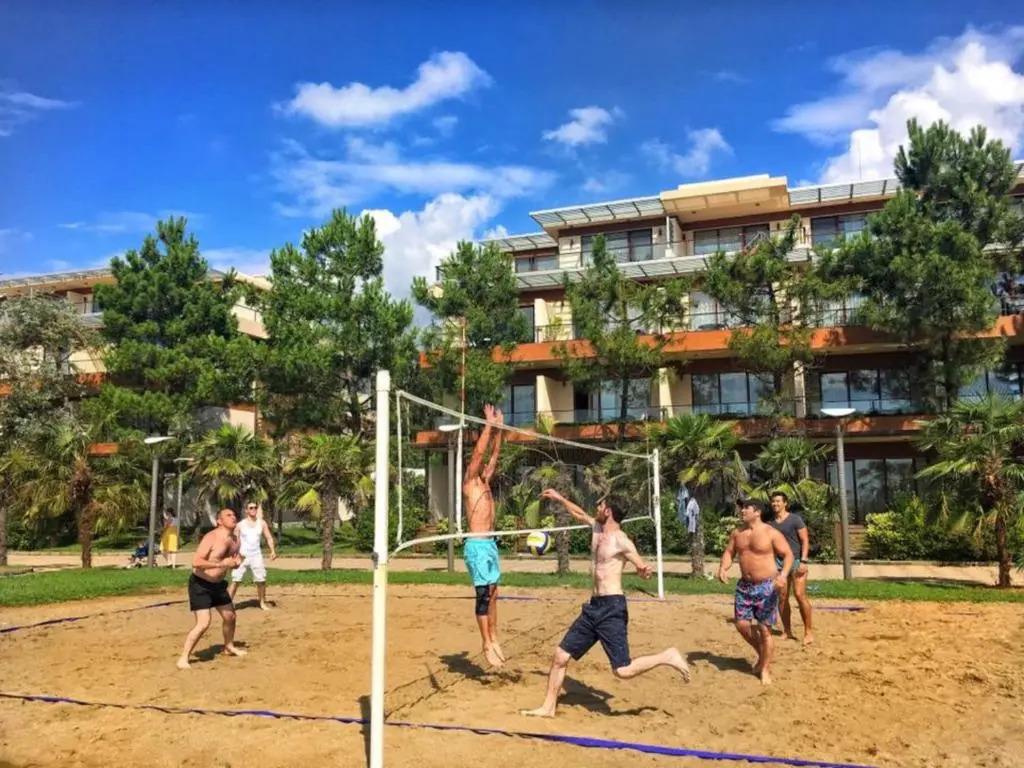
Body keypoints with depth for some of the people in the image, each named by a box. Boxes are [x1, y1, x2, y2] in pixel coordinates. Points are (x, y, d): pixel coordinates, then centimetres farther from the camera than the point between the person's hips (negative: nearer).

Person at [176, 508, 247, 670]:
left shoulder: (234, 540, 2)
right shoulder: (211, 538, -22)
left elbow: (234, 560, 16)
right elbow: (196, 562, -30)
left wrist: (236, 562, -9)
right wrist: (220, 564, -37)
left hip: (218, 584, 8)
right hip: (200, 584, -8)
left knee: (230, 616, 18)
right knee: (203, 623, -16)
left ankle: (229, 647, 41)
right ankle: (183, 658, -4)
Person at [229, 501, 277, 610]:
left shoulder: (262, 523, 4)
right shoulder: (240, 525, -1)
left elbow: (269, 538, 5)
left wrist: (273, 550, -9)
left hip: (256, 555, 2)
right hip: (242, 556, -2)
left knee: (261, 580, 3)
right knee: (236, 580, -6)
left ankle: (263, 603, 17)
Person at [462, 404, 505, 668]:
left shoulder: (485, 483, 15)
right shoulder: (470, 482, -5)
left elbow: (494, 454, 16)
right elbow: (478, 452, -14)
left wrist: (499, 428, 11)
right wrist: (488, 424, -12)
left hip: (490, 544, 8)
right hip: (477, 546, -8)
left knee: (492, 594, 11)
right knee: (483, 595, -5)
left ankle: (494, 639, 19)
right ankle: (487, 645, 0)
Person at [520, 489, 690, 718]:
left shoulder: (620, 540, -11)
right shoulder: (596, 528, 11)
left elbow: (644, 569, -9)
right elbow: (579, 514, 31)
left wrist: (644, 571, -32)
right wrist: (559, 498, 38)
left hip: (612, 607, -8)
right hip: (594, 606, 8)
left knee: (623, 670, -14)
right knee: (560, 656, 8)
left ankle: (668, 657, 6)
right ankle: (548, 707, 21)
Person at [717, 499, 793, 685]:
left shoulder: (771, 533, -12)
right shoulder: (737, 533, 5)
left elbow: (788, 554, -12)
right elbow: (729, 552, 10)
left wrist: (784, 574, -28)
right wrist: (723, 568, -10)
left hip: (766, 586, -5)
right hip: (744, 585, 6)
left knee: (764, 628, -1)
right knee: (741, 624, 6)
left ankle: (765, 668, 14)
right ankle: (762, 654, 31)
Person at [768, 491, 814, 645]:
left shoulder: (795, 519, -4)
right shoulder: (770, 523, 10)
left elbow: (805, 541, -6)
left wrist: (803, 561, -15)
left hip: (796, 560, -5)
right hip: (779, 562, 5)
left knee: (800, 595, -13)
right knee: (782, 597, 3)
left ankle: (808, 631, -5)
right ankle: (787, 631, 11)